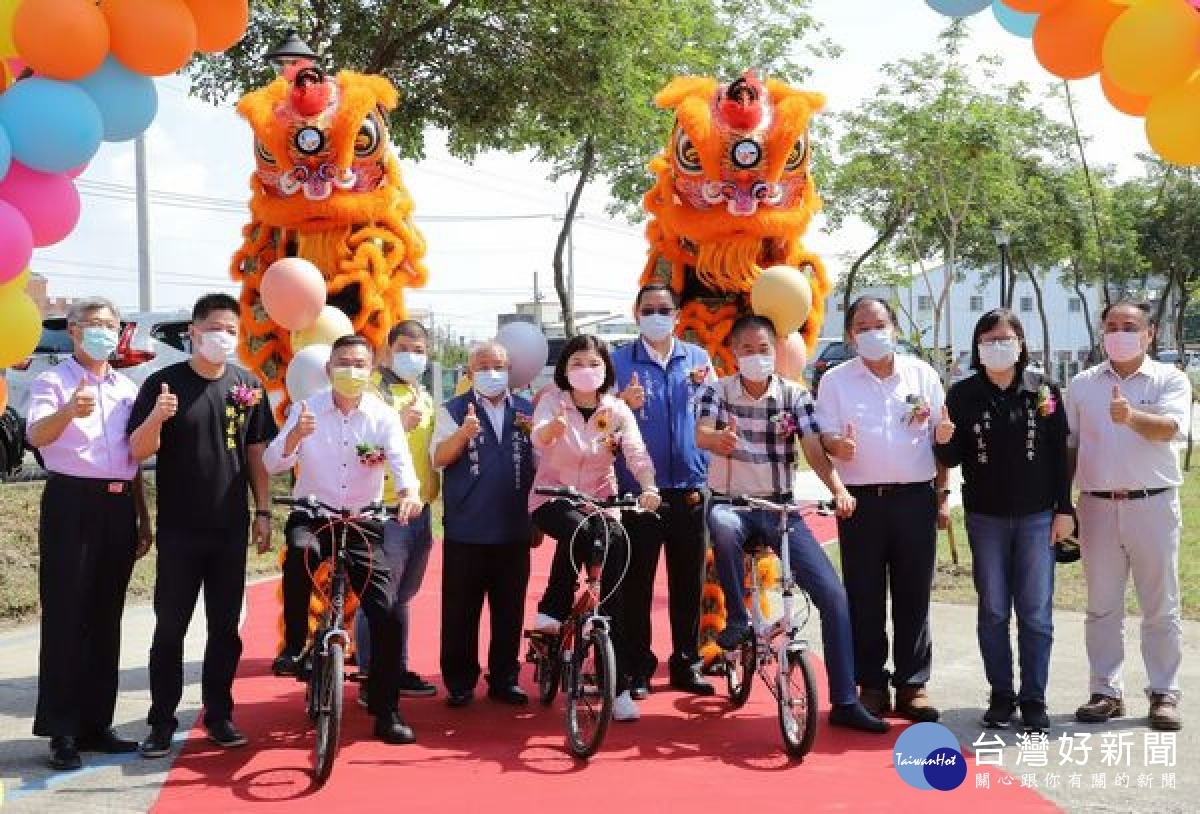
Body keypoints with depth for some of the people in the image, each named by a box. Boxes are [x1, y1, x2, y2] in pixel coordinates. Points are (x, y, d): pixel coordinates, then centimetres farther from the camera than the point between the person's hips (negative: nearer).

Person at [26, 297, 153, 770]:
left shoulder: (127, 388, 16)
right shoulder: (53, 381, -2)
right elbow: (36, 435, -21)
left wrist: (143, 517, 16)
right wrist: (69, 411, -42)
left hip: (119, 506, 6)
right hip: (71, 503, -6)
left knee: (106, 618, 9)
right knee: (65, 616, -4)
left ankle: (95, 723, 17)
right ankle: (61, 731, 1)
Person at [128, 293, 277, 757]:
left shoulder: (247, 386, 5)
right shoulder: (164, 383, -5)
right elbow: (139, 452, -8)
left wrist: (263, 512, 6)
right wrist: (156, 417, -28)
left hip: (230, 528, 3)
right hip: (178, 530, -3)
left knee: (226, 627, 8)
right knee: (170, 627, 1)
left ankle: (219, 715, 19)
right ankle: (161, 722, 10)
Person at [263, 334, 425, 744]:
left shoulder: (384, 416, -2)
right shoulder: (305, 410, -3)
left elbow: (401, 460, -18)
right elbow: (272, 464, -12)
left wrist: (408, 491, -42)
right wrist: (294, 437, -33)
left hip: (362, 522, 1)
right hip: (312, 515, -1)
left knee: (386, 615, -10)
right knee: (300, 552, -37)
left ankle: (385, 711, 5)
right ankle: (294, 646, -17)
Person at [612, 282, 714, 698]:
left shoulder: (698, 358, 10)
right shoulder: (619, 361, 2)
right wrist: (624, 405, -20)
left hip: (689, 488, 2)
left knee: (689, 581, 8)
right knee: (637, 581, 1)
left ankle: (686, 663, 19)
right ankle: (637, 666, 11)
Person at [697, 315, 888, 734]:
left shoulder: (794, 395, 0)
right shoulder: (716, 391, -3)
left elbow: (814, 448, -12)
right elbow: (701, 434, -22)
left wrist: (838, 488, -32)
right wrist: (721, 437, -47)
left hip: (780, 506, 2)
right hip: (732, 502, -2)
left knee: (832, 594, -10)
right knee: (722, 525, -40)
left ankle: (844, 702, 2)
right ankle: (737, 619, -16)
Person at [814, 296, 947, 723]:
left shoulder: (922, 374, 8)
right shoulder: (835, 380, 4)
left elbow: (941, 439, 11)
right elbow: (824, 436, 0)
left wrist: (941, 495, 8)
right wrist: (837, 445, -24)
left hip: (915, 498, 1)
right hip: (862, 500, -1)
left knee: (913, 596, 5)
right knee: (865, 598, 3)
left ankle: (912, 686, 14)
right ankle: (872, 686, 13)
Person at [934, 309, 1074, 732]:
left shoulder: (1044, 391, -1)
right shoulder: (963, 394, -2)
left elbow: (1059, 454, 2)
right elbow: (952, 459, -1)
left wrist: (1064, 509, -1)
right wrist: (943, 440, -23)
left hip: (1037, 517, 0)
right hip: (985, 518, 0)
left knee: (1036, 612, 3)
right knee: (993, 611, 8)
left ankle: (1034, 699, 11)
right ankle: (1001, 696, 17)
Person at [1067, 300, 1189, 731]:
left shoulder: (1170, 379, 0)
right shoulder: (1082, 384, 8)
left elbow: (1172, 428, -19)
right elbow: (1068, 446, 11)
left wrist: (1132, 417, -39)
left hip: (1153, 505, -2)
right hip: (1097, 506, 3)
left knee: (1160, 608, 5)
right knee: (1102, 608, 8)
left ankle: (1164, 694, 15)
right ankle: (1106, 693, 17)